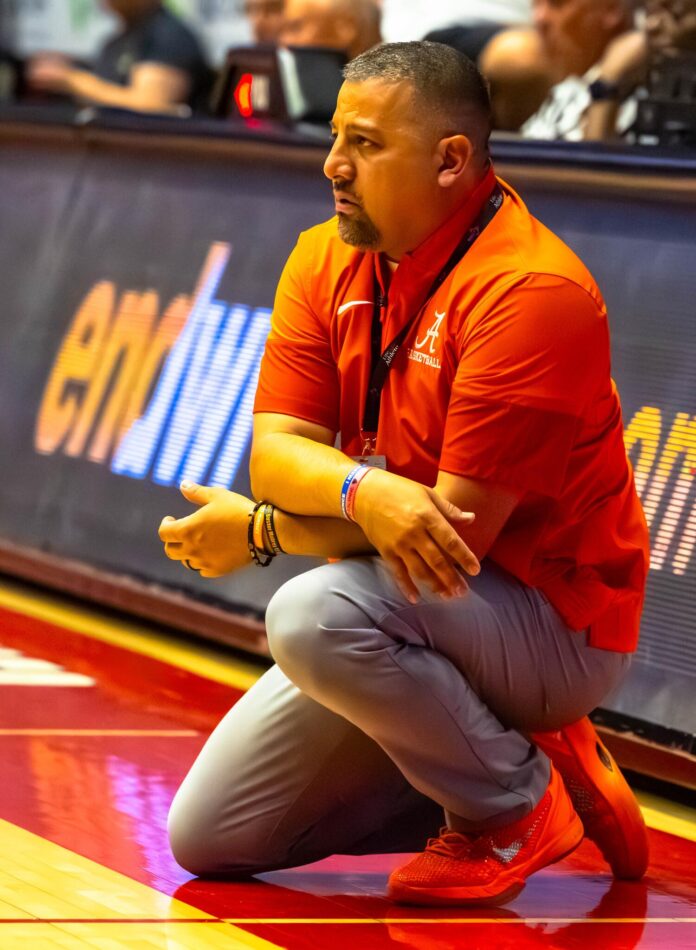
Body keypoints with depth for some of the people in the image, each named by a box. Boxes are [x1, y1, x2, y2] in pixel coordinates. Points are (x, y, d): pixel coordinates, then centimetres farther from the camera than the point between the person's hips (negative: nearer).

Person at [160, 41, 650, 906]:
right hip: (407, 615, 8)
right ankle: (480, 771, 17)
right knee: (207, 840, 5)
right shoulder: (325, 261, 2)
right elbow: (275, 452, -8)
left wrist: (262, 532, -15)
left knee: (314, 615, -35)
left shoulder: (529, 290, -23)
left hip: (553, 623, -8)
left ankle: (513, 803, -10)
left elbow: (460, 526, -25)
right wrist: (363, 493, -32)